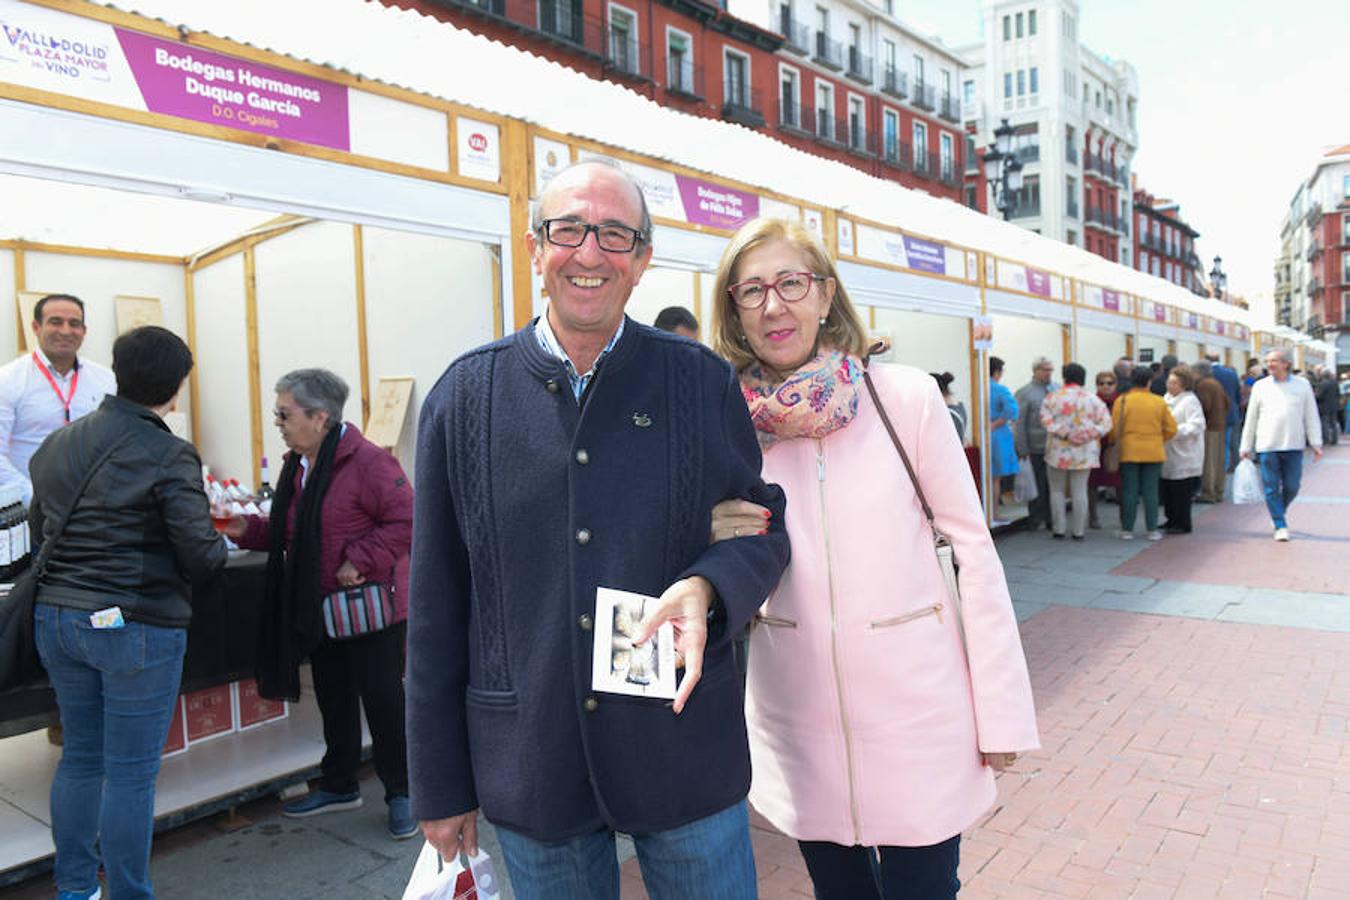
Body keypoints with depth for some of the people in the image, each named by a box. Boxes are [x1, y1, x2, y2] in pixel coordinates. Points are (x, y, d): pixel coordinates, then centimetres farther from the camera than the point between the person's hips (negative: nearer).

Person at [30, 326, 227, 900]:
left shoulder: (58, 444, 6)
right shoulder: (168, 455, -16)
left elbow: (39, 528, 17)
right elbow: (200, 556, -16)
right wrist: (219, 544, 5)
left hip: (55, 616, 7)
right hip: (135, 626, -7)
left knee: (80, 758, 20)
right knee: (131, 773, 4)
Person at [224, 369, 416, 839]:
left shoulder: (367, 461, -19)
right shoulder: (297, 465, 9)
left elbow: (406, 522, -22)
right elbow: (288, 533, 19)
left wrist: (360, 562, -23)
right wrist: (248, 529, 3)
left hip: (369, 606, -8)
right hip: (319, 610, 8)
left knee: (382, 700, 2)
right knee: (333, 699, 20)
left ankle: (401, 793, 18)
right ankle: (339, 785, 37)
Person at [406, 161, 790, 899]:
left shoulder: (703, 381, -2)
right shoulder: (464, 395, -2)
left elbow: (764, 528, 5)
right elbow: (436, 607, 1)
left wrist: (705, 589, -18)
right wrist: (440, 784, 4)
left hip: (685, 752, 0)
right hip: (529, 769, 1)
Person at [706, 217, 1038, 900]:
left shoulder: (904, 396, -8)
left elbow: (973, 546, -4)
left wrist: (1002, 710, -4)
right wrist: (715, 540, -16)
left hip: (915, 712, -2)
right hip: (798, 721, 3)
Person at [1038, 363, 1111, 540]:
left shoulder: (1052, 397, -5)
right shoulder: (1092, 399, 0)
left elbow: (1047, 421, -16)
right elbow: (1105, 423, -4)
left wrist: (1063, 433, -13)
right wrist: (1086, 435, -6)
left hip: (1058, 451, -1)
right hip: (1084, 453, 1)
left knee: (1057, 491, 9)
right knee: (1080, 492, 6)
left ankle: (1058, 529, 8)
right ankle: (1078, 531, 8)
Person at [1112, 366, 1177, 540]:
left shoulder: (1122, 400, -5)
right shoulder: (1159, 402, 0)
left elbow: (1115, 428, -5)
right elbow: (1171, 429, 3)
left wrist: (1117, 442, 13)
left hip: (1129, 452, -1)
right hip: (1153, 452, 1)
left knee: (1129, 491, 4)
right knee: (1151, 491, 6)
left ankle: (1127, 530, 8)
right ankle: (1152, 530, 10)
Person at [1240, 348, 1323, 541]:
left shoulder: (1302, 385, 4)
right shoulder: (1260, 386, 3)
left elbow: (1311, 416, 7)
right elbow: (1251, 419, 8)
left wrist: (1316, 443, 2)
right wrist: (1246, 447, 8)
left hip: (1293, 446, 1)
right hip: (1267, 446, 0)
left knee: (1291, 487, 5)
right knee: (1271, 488, -1)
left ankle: (1280, 512, 32)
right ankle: (1280, 526, 8)